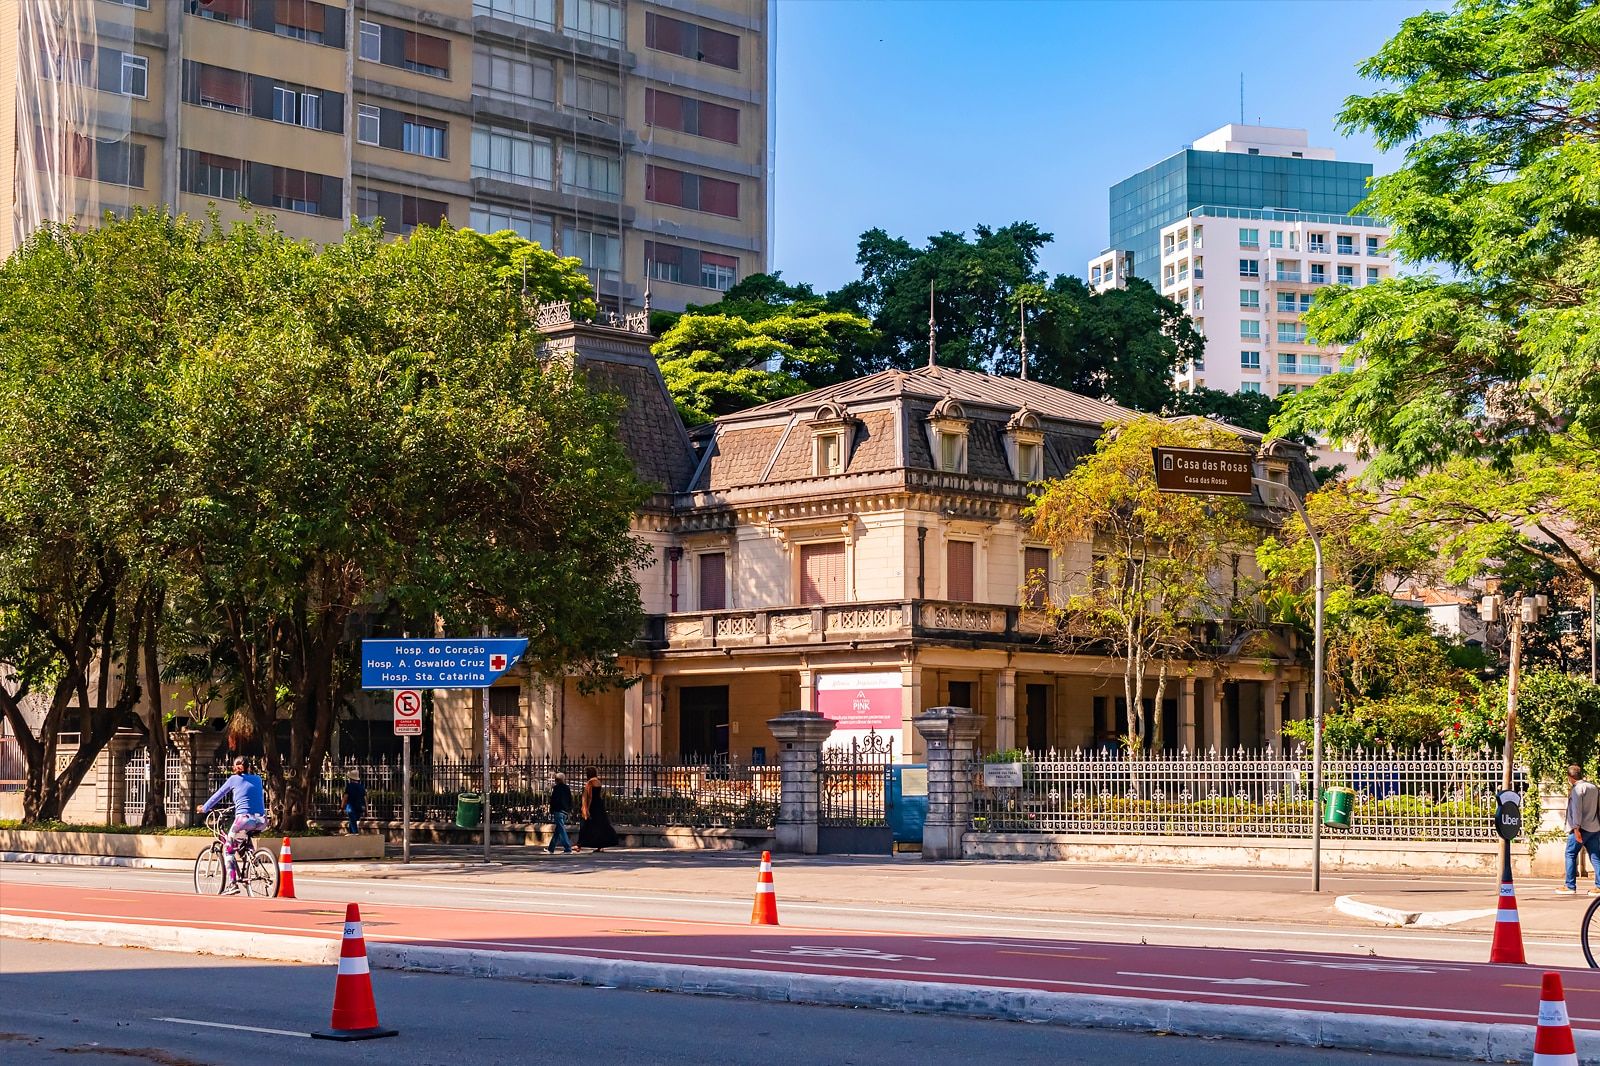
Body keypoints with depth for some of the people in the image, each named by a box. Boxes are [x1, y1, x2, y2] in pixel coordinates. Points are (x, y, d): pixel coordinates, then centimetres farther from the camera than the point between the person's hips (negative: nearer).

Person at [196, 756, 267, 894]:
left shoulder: (234, 779, 9)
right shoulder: (257, 779, 18)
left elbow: (218, 795, 18)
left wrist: (204, 808, 32)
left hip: (244, 819, -4)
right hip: (261, 822, 4)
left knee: (228, 849, 10)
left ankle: (232, 884, -3)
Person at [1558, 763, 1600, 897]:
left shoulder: (1577, 789, -10)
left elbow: (1577, 809, -16)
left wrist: (1576, 828, -18)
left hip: (1581, 828, -7)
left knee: (1570, 855, 1)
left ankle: (1570, 887, 0)